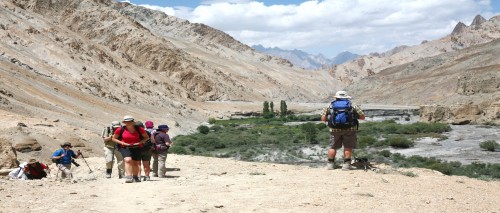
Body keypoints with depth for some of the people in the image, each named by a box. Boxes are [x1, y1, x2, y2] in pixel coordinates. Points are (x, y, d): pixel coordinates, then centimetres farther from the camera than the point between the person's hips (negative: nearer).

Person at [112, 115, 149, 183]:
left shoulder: (139, 129, -8)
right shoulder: (120, 130, -9)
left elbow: (146, 137, 3)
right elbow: (114, 138, 2)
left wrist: (139, 142, -13)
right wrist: (122, 143, -13)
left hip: (136, 148, 2)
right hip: (125, 147, -2)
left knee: (135, 163, 11)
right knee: (128, 160, -26)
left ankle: (135, 177, 33)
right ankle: (129, 177, -32)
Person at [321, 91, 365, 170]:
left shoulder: (330, 106, 12)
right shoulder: (352, 106, 10)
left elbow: (323, 119, 9)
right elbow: (362, 117, 10)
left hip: (335, 129, 1)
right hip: (349, 129, -1)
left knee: (332, 146, 14)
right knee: (348, 147, 7)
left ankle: (330, 164, 17)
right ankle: (346, 164, 3)